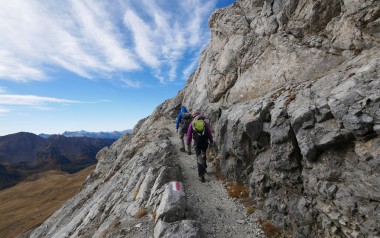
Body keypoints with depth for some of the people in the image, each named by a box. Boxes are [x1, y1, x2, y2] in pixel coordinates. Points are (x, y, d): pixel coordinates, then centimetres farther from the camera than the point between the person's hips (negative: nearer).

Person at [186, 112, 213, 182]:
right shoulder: (205, 123, 6)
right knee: (203, 155, 27)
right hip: (205, 143, 2)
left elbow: (189, 134, 5)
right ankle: (204, 167, 41)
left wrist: (188, 142, 16)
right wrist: (211, 141, 13)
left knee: (199, 158, 5)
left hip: (197, 143, -2)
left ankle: (201, 175, 5)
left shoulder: (192, 124, 3)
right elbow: (209, 133, 5)